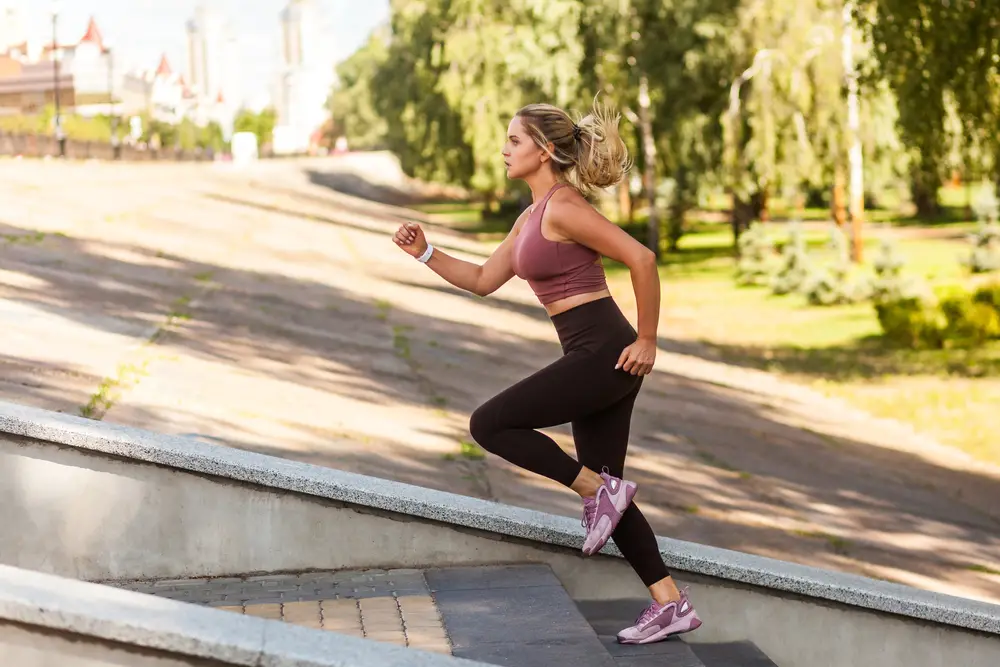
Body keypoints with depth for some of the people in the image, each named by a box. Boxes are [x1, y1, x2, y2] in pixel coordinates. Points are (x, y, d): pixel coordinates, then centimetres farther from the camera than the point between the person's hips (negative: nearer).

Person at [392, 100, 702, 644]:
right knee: (603, 491, 11)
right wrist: (424, 253, 12)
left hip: (604, 353, -10)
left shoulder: (563, 208, -13)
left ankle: (600, 491, -2)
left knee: (489, 424, -7)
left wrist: (647, 341, -16)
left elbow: (641, 258, -19)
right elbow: (483, 280, 23)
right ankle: (671, 604, 15)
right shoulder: (532, 217, 17)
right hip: (592, 358, 10)